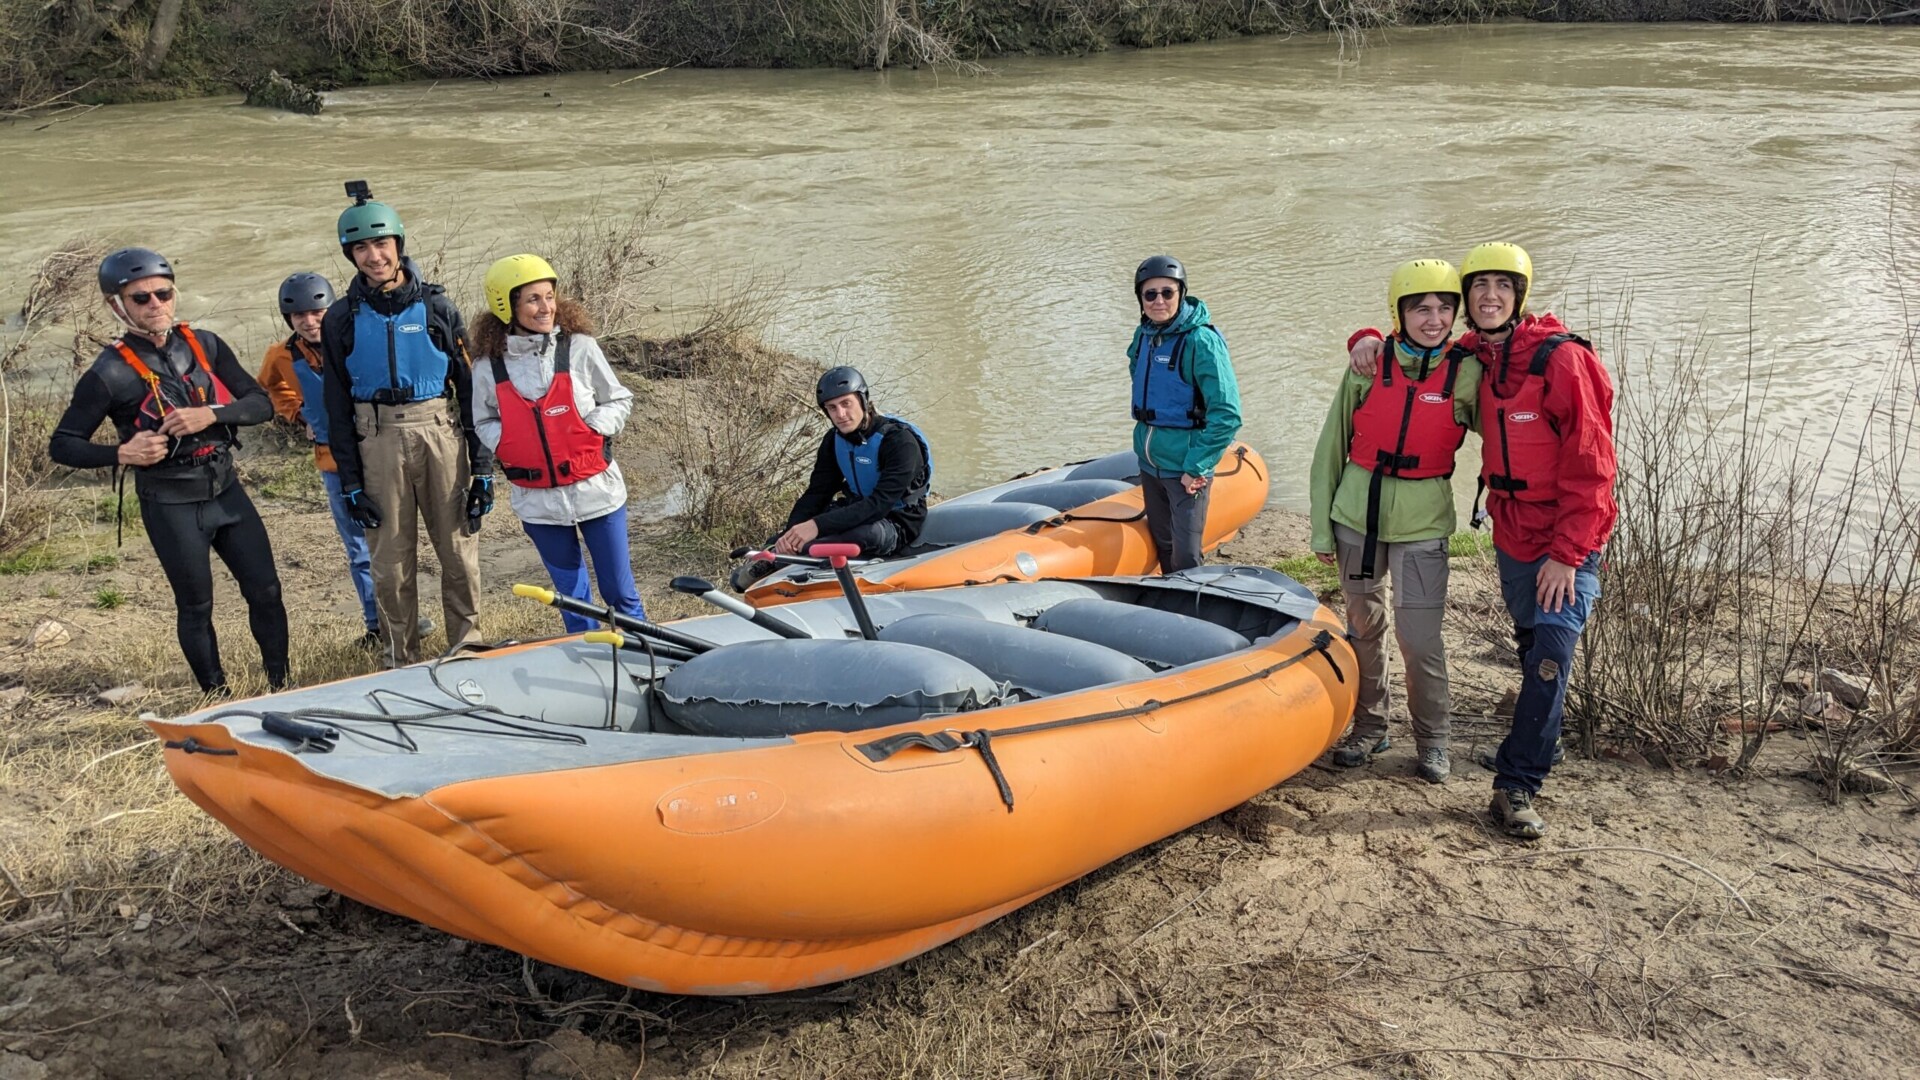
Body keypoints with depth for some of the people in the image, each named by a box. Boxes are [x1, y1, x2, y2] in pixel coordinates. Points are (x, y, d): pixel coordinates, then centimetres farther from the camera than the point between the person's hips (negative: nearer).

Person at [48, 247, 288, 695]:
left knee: (265, 591, 7)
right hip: (171, 506, -4)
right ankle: (218, 699, 21)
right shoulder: (111, 372, -12)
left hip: (227, 490, 4)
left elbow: (261, 403, -2)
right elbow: (62, 444, -8)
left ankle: (282, 686, 22)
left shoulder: (204, 345, 0)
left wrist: (210, 415, -20)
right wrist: (121, 454, -25)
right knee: (196, 607, 7)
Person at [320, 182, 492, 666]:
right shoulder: (341, 319, 6)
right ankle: (402, 660, 16)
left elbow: (469, 387, 4)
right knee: (391, 559, 5)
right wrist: (350, 481, 1)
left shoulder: (436, 306, 4)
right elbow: (338, 406, 7)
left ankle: (468, 649, 17)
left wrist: (482, 466, 0)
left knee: (458, 549, 3)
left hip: (441, 432, 0)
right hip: (378, 442, 0)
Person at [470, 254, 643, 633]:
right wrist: (505, 444, -8)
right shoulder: (489, 366, -2)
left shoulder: (579, 347, -5)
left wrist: (594, 428, -12)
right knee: (570, 596, 15)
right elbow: (483, 422, 11)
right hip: (538, 501, 2)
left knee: (619, 591, 5)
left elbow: (619, 400, 5)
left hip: (596, 490, -1)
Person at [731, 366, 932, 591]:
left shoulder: (900, 440, -22)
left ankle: (776, 556, -37)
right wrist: (792, 531, -23)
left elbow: (881, 503, -31)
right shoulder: (834, 440, 2)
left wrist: (817, 525, -40)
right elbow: (817, 492, -2)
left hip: (897, 523, -9)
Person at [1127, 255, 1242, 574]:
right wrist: (1145, 441, 15)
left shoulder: (1201, 340, -18)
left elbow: (1227, 414, -20)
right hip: (1149, 462, 7)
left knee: (1186, 557, -4)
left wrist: (1196, 468, -19)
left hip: (1184, 467, -7)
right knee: (1162, 546, 18)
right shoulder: (1144, 335, 2)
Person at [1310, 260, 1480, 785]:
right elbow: (1331, 448, 4)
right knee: (1364, 624, 13)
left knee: (1420, 637, -5)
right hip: (1357, 516, 2)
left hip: (1422, 525, -2)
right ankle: (1369, 726, 30)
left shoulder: (1466, 373, -4)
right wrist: (1322, 527, 4)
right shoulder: (1369, 367, -1)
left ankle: (1433, 740, 16)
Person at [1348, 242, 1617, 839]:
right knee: (1533, 651, 16)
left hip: (1567, 542, -5)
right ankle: (1539, 743, 32)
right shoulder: (1469, 358, 3)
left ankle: (1516, 786, -8)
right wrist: (1371, 342, 0)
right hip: (1513, 536, 6)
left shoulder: (1560, 359, -15)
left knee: (1550, 656, -12)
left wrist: (1567, 553, -19)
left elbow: (1591, 465, -17)